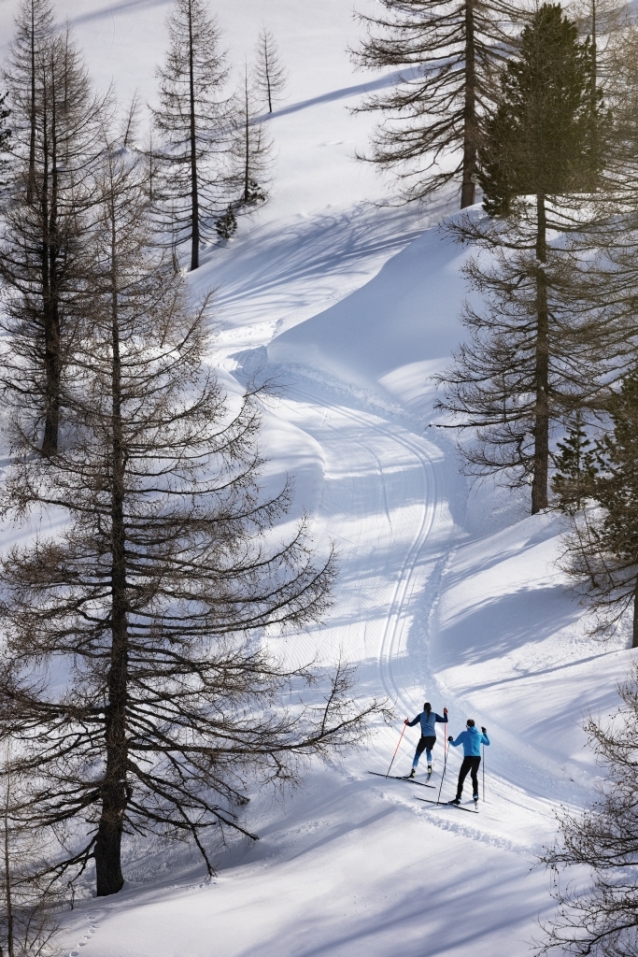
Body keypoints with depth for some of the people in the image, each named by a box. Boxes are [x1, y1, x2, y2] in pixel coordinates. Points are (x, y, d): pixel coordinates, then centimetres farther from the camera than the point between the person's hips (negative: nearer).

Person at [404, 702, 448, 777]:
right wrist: (445, 714, 23)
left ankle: (413, 771, -11)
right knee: (428, 751, 33)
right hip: (433, 737, 3)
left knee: (417, 754, 2)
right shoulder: (434, 715, 7)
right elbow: (445, 721, 11)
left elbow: (411, 724, 2)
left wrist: (407, 722, 16)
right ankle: (429, 767, 28)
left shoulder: (420, 715, 3)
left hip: (424, 737, -3)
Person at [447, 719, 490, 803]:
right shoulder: (479, 735, 11)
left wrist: (450, 740, 24)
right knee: (474, 775, 29)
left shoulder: (464, 734, -2)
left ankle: (458, 798, -12)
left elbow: (455, 744, 2)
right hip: (477, 758, 5)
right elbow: (487, 742, 27)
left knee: (461, 778, -3)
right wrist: (485, 733, 41)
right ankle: (476, 795, 30)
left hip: (468, 758, -5)